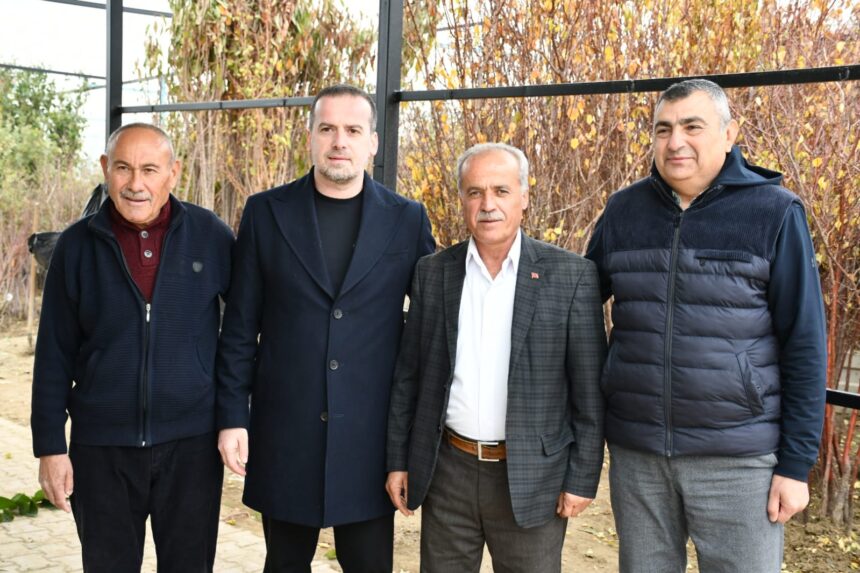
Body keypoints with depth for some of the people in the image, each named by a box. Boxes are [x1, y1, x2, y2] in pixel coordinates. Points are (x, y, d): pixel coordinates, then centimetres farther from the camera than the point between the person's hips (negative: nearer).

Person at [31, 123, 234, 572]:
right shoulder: (77, 245, -2)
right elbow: (54, 357, 1)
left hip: (191, 443, 0)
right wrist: (50, 445, 0)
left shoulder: (211, 236, -4)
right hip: (101, 447, 1)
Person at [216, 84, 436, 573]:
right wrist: (232, 416, -2)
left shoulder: (408, 219, 1)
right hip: (284, 430, 1)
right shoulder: (267, 212, 1)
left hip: (371, 434, 0)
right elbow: (240, 327, 2)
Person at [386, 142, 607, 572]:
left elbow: (589, 390, -5)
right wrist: (398, 460, 6)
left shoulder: (571, 276, -6)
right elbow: (408, 376, 7)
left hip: (530, 479, -2)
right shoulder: (433, 273, 2)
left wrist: (582, 478, -5)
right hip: (447, 471, 3)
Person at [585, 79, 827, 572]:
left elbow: (803, 344, -6)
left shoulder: (775, 213, -6)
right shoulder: (624, 211, 4)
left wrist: (797, 463, -7)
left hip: (738, 456, -3)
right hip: (635, 453, 3)